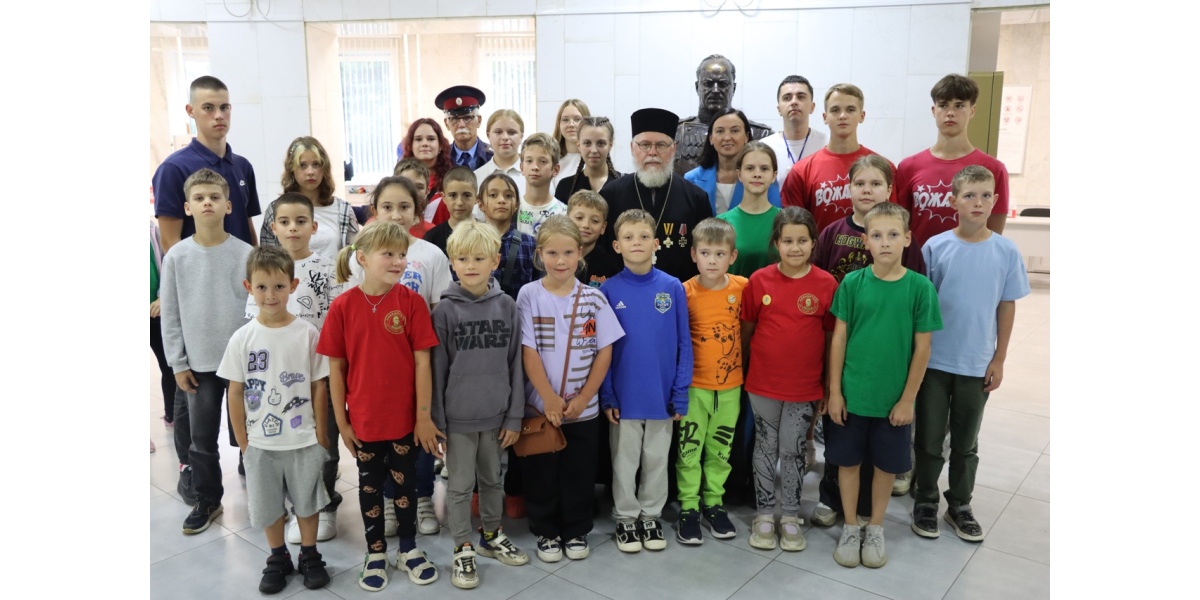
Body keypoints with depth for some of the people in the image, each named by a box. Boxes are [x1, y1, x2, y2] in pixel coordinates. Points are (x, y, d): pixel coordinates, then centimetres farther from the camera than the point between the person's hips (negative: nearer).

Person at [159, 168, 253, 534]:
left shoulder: (245, 254, -5)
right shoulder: (177, 257, -2)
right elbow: (170, 315, 2)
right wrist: (177, 363, 0)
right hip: (199, 363, 1)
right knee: (200, 436, 9)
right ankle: (206, 500, 26)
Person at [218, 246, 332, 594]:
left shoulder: (307, 333, -9)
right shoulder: (242, 338, -7)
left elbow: (319, 387, -4)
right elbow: (235, 394, -1)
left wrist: (321, 435, -3)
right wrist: (243, 443, -1)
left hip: (303, 440, -1)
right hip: (260, 443, 1)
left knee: (306, 502, 14)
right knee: (267, 506, 15)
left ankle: (310, 556, 34)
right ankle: (278, 559, 36)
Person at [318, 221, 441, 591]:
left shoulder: (411, 302, -10)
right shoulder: (343, 306, -9)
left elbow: (422, 362, -8)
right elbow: (336, 368, -3)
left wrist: (424, 416, -7)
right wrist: (341, 421, -1)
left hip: (404, 417, 0)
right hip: (363, 419, 0)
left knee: (405, 482, 16)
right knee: (369, 486, 17)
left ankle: (409, 550, 35)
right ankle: (375, 554, 35)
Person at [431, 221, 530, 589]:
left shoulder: (507, 307, -2)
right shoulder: (445, 310, -8)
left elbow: (515, 365, 1)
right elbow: (437, 369, -6)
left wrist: (515, 417, 0)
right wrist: (436, 420, -6)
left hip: (496, 414, 3)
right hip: (458, 417, -2)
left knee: (492, 480, 19)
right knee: (460, 485, 9)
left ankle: (492, 536, 38)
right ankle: (463, 550, 25)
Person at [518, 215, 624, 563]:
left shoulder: (594, 298, -2)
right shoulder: (529, 295, -6)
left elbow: (604, 352, -2)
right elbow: (528, 351, -9)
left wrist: (583, 398, -9)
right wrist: (549, 398, -15)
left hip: (583, 408, 1)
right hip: (539, 406, -1)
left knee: (579, 474, 12)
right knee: (540, 474, 10)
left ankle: (576, 531, 30)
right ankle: (545, 531, 29)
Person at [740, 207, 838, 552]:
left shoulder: (826, 284, -7)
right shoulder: (759, 280, -6)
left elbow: (832, 337, -2)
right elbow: (747, 329, 3)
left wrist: (829, 386, 0)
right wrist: (748, 369, 6)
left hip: (805, 387, 0)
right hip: (763, 384, 1)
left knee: (793, 450, 11)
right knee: (766, 447, 13)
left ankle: (791, 517, 27)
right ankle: (764, 514, 27)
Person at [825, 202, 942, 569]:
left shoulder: (920, 287, -9)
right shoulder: (852, 283, -7)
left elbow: (922, 348, -5)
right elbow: (838, 339, -3)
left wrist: (907, 399, -6)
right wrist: (834, 392, -4)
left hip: (894, 398, 0)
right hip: (852, 393, 0)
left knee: (886, 465, 14)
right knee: (848, 461, 12)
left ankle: (875, 529, 34)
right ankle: (850, 528, 30)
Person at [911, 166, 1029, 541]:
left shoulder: (1006, 252, -4)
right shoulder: (935, 247, -8)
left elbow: (1007, 307, 2)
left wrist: (999, 360, 2)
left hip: (977, 365, 1)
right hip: (934, 362, -1)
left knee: (966, 442, 15)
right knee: (929, 440, 9)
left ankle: (960, 506, 32)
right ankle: (925, 503, 27)